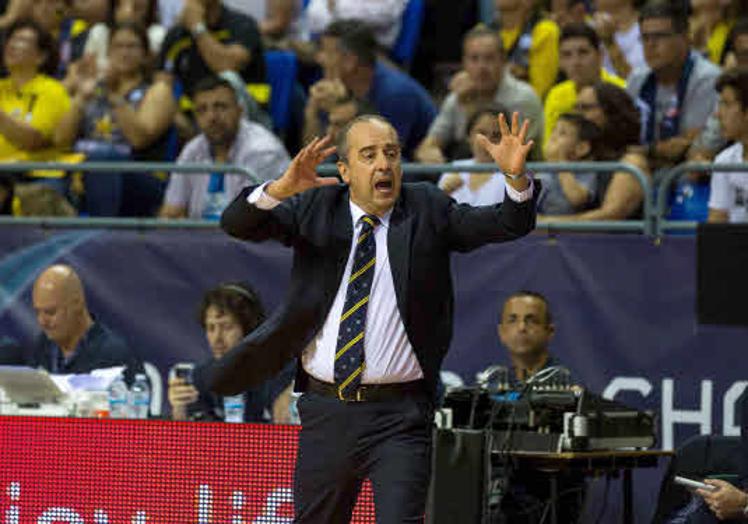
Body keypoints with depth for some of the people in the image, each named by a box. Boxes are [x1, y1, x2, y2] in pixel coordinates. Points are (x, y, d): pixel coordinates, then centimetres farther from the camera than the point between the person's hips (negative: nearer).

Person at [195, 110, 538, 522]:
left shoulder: (428, 211, 4)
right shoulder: (315, 209, 5)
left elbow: (509, 225, -5)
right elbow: (236, 224, -6)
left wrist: (516, 178, -26)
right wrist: (281, 189, -26)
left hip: (399, 417, -2)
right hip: (326, 411, 2)